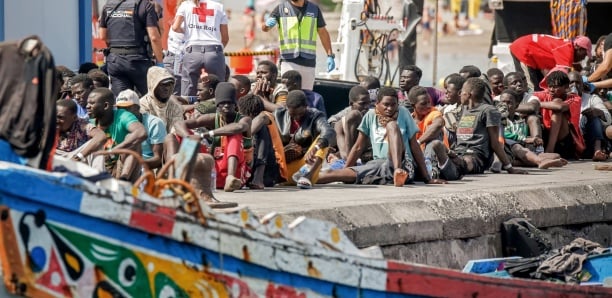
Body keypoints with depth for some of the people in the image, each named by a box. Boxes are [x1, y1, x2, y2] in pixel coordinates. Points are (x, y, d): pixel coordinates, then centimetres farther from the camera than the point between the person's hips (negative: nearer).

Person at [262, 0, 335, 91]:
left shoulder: (314, 9, 9)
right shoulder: (281, 8, 4)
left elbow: (323, 33, 12)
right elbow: (264, 28, -1)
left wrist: (330, 55, 5)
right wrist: (267, 24, -26)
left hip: (309, 62, 2)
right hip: (289, 61, -2)